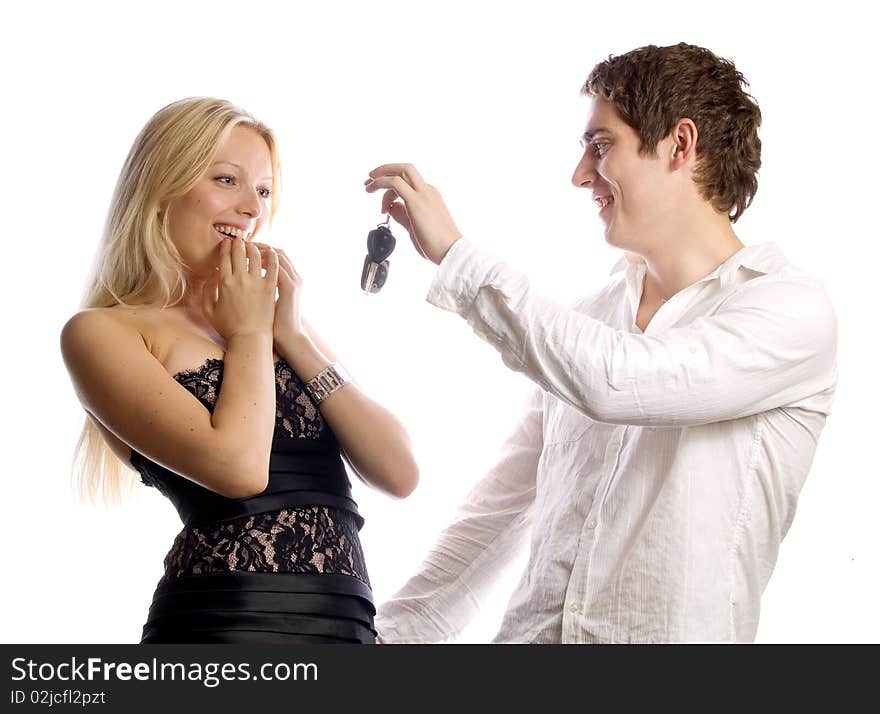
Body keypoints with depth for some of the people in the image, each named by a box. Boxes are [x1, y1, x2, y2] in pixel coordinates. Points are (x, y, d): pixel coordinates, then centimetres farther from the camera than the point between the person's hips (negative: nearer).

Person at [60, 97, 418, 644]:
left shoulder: (285, 321, 13)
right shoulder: (103, 331, -3)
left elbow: (401, 474, 3)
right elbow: (237, 465, -18)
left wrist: (293, 337, -1)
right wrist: (250, 332, -3)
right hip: (226, 625, -5)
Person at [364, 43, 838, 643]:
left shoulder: (792, 309, -4)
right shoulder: (589, 317, 14)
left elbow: (614, 381, -19)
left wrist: (453, 253, -12)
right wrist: (397, 632, 9)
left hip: (674, 632, -2)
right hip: (532, 630, 2)